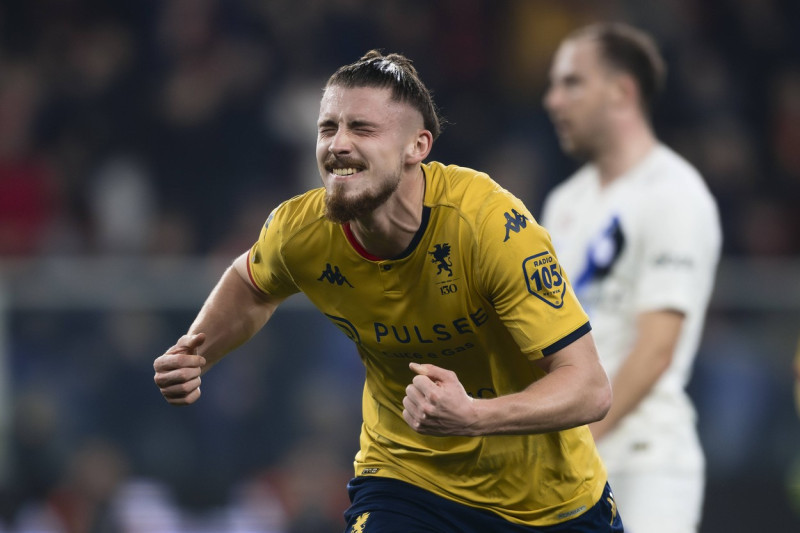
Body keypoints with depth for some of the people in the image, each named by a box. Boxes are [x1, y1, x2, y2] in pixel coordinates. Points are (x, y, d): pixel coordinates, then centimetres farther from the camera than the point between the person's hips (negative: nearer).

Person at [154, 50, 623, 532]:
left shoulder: (490, 222, -29)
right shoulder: (302, 230, -17)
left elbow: (590, 388, -30)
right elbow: (251, 286, 11)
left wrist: (471, 417, -46)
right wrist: (196, 356, -9)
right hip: (406, 472, 1)